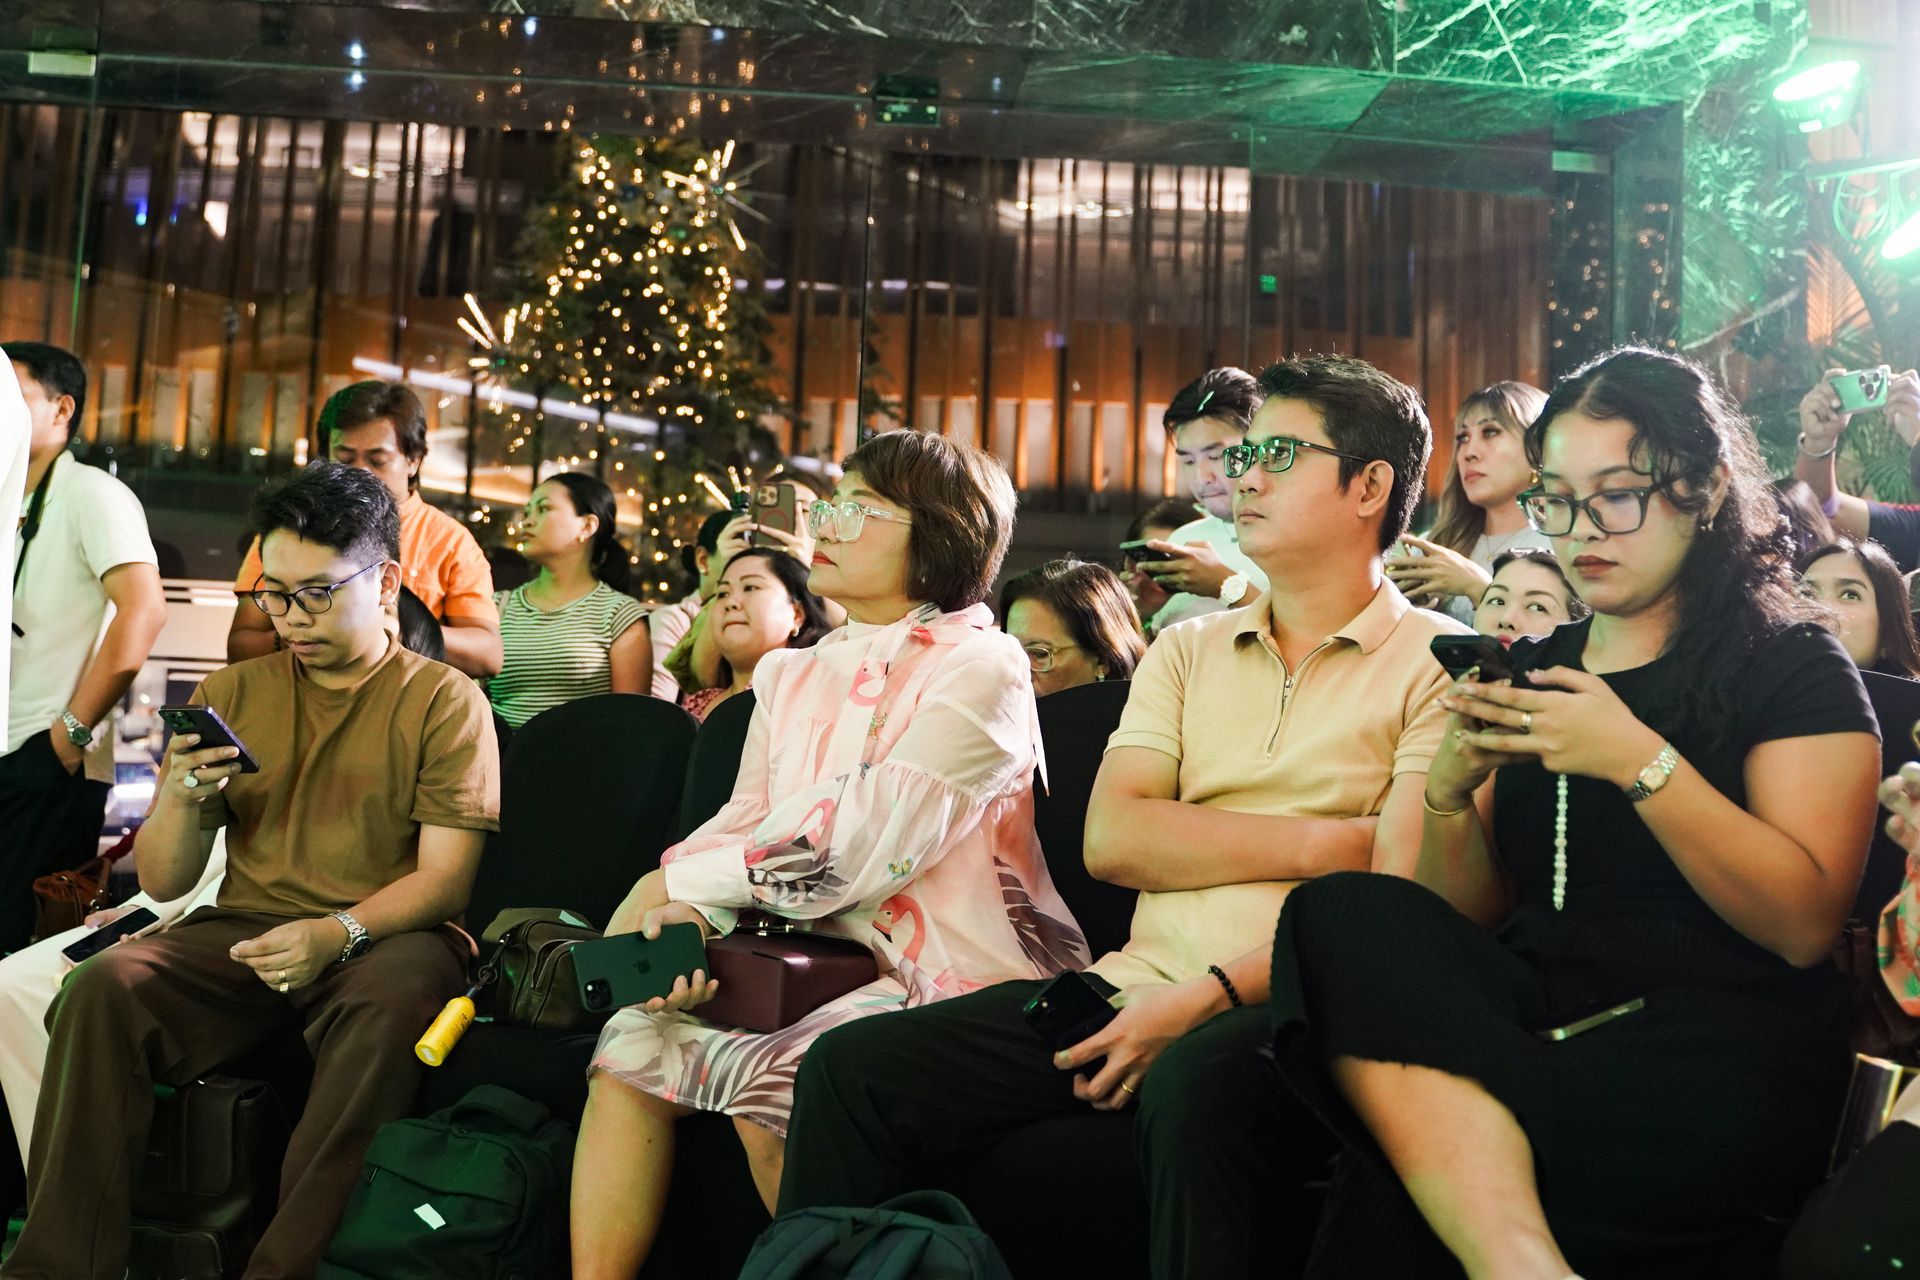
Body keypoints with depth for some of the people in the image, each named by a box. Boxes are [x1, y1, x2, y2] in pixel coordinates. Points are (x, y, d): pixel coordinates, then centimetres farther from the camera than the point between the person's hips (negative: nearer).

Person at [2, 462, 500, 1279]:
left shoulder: (444, 700, 3)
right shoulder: (231, 695, 14)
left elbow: (445, 878, -4)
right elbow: (162, 883, 13)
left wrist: (338, 933, -23)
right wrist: (181, 800, -9)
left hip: (385, 937, -3)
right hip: (241, 934, 4)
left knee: (393, 1002, -37)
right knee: (101, 988, -24)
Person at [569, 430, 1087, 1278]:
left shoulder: (980, 668, -10)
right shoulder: (793, 676, 13)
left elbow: (861, 842, -18)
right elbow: (740, 824, 7)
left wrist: (669, 883, -11)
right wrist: (685, 914, -16)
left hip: (961, 979, -7)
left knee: (769, 1086, -25)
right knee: (631, 1041, -8)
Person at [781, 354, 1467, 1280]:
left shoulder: (1435, 663, 2)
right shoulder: (1187, 650, 18)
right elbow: (1112, 839, 3)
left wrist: (1209, 995, -18)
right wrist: (1321, 842, -5)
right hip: (1144, 984, 5)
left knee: (1199, 1080, -39)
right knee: (854, 1065, -11)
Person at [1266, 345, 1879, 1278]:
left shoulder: (1792, 665, 5)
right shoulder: (1535, 667, 18)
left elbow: (1806, 923, -8)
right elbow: (1468, 913, 15)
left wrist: (1639, 760, -18)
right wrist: (1453, 789, -5)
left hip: (1721, 1055, -6)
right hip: (1533, 1017, 6)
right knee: (1344, 913, -29)